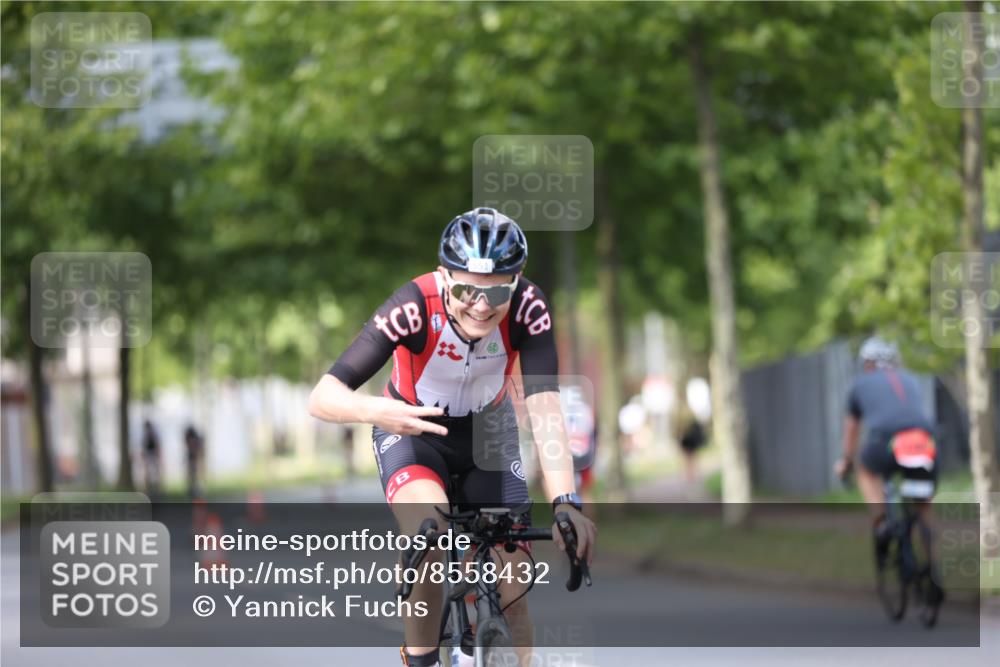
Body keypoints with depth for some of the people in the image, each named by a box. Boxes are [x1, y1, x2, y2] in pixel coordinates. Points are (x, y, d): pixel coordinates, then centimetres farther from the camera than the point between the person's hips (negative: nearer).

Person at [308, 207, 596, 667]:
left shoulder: (527, 308, -28)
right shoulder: (414, 307, -34)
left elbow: (544, 408, -36)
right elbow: (322, 397, -37)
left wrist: (566, 503, -50)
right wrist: (373, 410, -60)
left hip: (488, 432, 2)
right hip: (413, 429, -2)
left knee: (513, 594, -6)